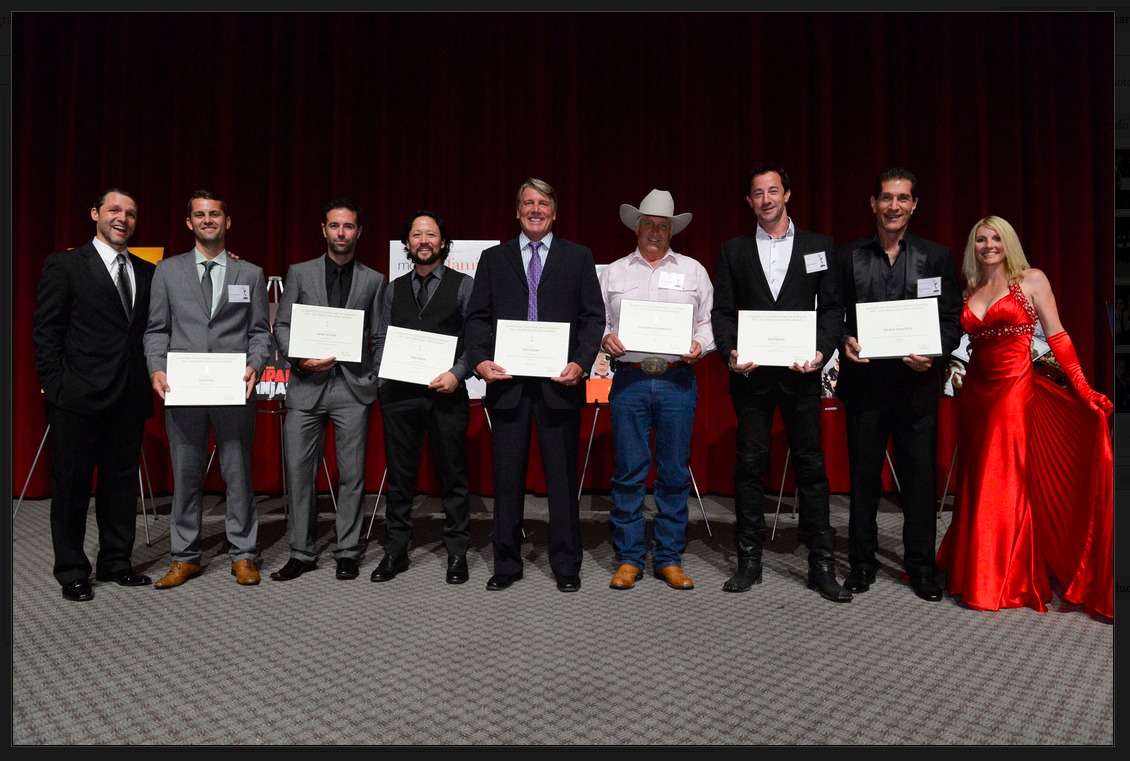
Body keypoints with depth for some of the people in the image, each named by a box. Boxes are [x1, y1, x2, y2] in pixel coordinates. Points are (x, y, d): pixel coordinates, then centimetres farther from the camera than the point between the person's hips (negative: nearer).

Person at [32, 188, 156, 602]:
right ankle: (72, 572, 18)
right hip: (79, 397, -4)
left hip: (130, 397, 4)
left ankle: (116, 562, 24)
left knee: (122, 483, 11)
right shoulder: (65, 265, 0)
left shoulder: (147, 272, 12)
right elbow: (45, 331, -3)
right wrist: (55, 385, -9)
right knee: (72, 486, 6)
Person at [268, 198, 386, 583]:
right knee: (299, 472, 3)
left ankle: (347, 553, 14)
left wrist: (375, 381, -3)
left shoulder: (374, 280, 10)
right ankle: (302, 553, 16)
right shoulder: (299, 273, 11)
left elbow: (378, 338, 9)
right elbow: (281, 325, 8)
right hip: (306, 384, 1)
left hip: (353, 385, 0)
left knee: (352, 473, 3)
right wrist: (300, 360, -9)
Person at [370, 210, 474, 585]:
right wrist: (386, 370, -3)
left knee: (453, 475, 3)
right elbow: (381, 339, 15)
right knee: (399, 475, 9)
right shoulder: (394, 290, 16)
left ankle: (457, 553, 14)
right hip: (399, 394, 3)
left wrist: (457, 373, -14)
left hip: (446, 393, -3)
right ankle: (396, 551, 20)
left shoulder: (463, 286, 5)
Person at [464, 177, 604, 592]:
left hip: (559, 382, -1)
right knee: (507, 476, 7)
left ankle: (566, 565, 17)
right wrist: (480, 360, -9)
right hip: (507, 382, 2)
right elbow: (477, 317, 8)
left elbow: (593, 317, 3)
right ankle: (506, 564, 20)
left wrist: (581, 363, -12)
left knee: (563, 477, 5)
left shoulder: (578, 257, 9)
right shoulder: (493, 258, 14)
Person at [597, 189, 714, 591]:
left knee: (675, 473, 4)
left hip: (677, 381, 1)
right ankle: (629, 559, 12)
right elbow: (598, 321, 13)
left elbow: (709, 322, 11)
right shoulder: (613, 272, 14)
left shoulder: (693, 270, 14)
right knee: (628, 472, 1)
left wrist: (699, 345, -8)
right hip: (628, 381, 0)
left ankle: (669, 559, 15)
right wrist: (605, 338, -8)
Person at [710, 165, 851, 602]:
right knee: (750, 466, 4)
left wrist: (821, 351, -11)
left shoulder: (819, 247, 10)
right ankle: (749, 562, 14)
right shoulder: (733, 251, 11)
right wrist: (729, 353, -10)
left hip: (800, 372, 0)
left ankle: (821, 566, 11)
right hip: (751, 372, 1)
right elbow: (722, 311, 6)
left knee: (811, 466, 2)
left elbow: (832, 307, 5)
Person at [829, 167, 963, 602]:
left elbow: (953, 319, 4)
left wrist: (934, 352, -13)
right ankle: (862, 563, 19)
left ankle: (921, 566, 19)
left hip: (917, 382, 0)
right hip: (864, 382, 0)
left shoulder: (936, 257, 8)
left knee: (920, 477, 5)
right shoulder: (847, 256, 8)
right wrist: (844, 341, -13)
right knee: (863, 476, 7)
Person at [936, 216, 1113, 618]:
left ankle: (1005, 580, 8)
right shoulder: (969, 291, 12)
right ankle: (974, 570, 23)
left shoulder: (1031, 279, -1)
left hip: (1016, 389, -4)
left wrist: (1084, 389, -11)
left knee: (1004, 484, -5)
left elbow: (1057, 337, -5)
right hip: (976, 391, 5)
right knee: (977, 484, 10)